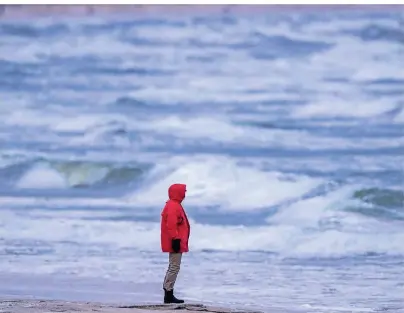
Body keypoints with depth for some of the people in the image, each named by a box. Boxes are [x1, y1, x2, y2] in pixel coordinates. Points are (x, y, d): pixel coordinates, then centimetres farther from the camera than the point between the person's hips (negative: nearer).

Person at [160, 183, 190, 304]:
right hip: (176, 242, -11)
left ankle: (168, 293, 16)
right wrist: (176, 239, -24)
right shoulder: (173, 206, -16)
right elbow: (171, 225, -23)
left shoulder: (175, 205, 18)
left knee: (173, 267, 14)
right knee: (174, 267, -10)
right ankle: (169, 295, -10)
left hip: (176, 242, 11)